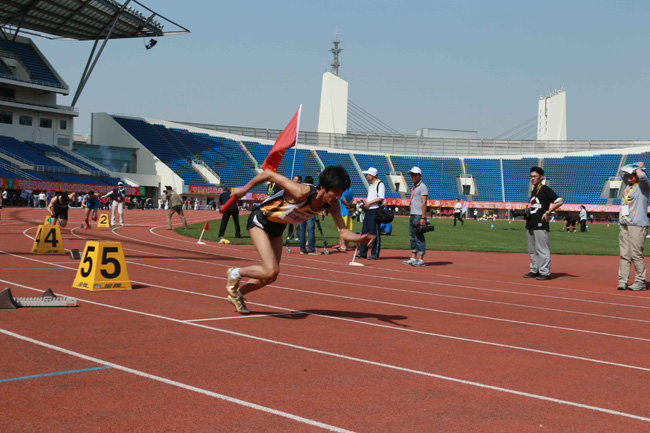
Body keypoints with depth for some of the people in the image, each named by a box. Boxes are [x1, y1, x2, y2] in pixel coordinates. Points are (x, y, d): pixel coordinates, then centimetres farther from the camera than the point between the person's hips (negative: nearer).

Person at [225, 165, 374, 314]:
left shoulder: (332, 205, -17)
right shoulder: (302, 193, -37)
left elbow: (343, 231, -17)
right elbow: (268, 174, -30)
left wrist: (359, 239, -38)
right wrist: (244, 189, -17)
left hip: (277, 227, 7)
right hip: (260, 220, -7)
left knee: (270, 277, 13)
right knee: (271, 271, -20)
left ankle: (237, 295, 37)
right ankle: (235, 273, 8)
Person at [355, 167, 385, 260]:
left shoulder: (380, 184, -9)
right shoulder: (371, 185, 21)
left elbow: (381, 198, -18)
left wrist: (369, 203, -16)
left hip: (375, 211, -10)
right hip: (368, 212, 10)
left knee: (374, 233, -7)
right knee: (364, 232, 8)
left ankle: (375, 254, -2)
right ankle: (362, 253, 13)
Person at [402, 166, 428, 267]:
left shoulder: (422, 187, -9)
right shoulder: (413, 188, 19)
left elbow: (424, 203, -16)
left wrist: (423, 218, -23)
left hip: (419, 216, -9)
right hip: (412, 215, 9)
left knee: (419, 238, -8)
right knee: (412, 238, 11)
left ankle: (421, 260, -7)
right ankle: (413, 258, 15)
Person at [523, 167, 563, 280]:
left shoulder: (545, 189, -7)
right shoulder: (533, 191, 18)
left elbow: (559, 202, -12)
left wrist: (547, 213, -12)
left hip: (540, 224, -9)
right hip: (530, 224, 9)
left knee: (542, 249, -7)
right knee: (532, 250, 13)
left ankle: (545, 272, -3)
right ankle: (534, 270, 21)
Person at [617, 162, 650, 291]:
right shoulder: (629, 185, 20)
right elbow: (622, 169, 35)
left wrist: (638, 168, -4)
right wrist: (635, 164, 25)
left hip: (638, 226, -7)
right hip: (624, 225, 7)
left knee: (636, 255, -9)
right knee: (624, 255, 3)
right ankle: (622, 281, 3)